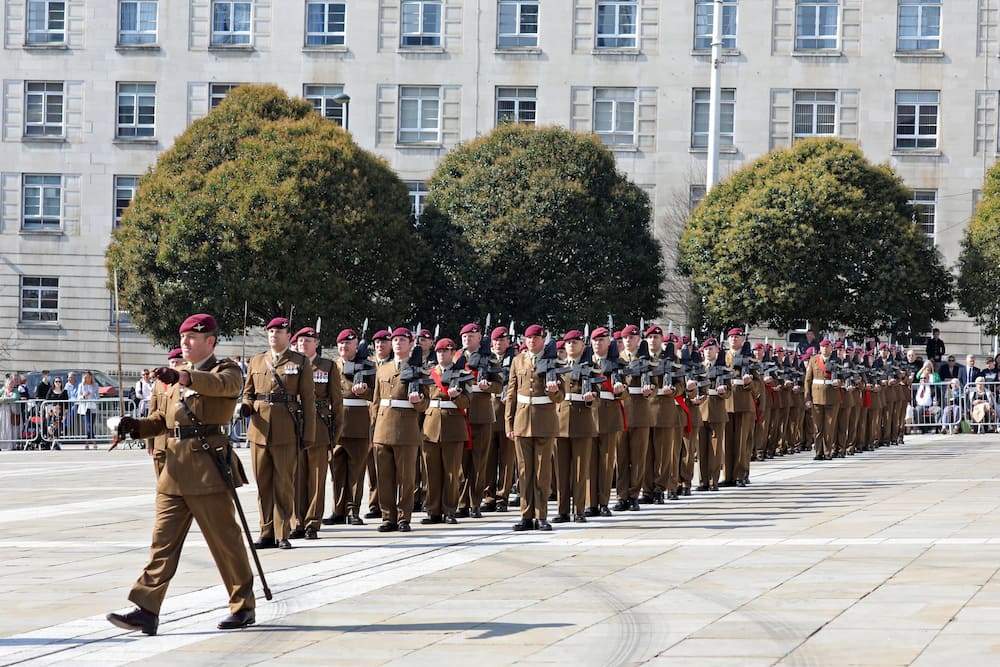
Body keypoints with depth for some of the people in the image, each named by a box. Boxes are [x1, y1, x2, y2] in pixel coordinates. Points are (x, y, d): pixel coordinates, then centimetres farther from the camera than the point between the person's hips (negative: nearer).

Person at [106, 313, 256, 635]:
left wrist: (182, 377, -42)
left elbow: (221, 384, -25)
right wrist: (135, 426, -1)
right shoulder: (178, 378, 22)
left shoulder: (225, 371, 0)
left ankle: (243, 606, 13)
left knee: (225, 541, 1)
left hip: (208, 468, -7)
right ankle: (146, 611, -4)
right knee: (163, 541, 1)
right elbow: (161, 419, 21)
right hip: (175, 469, 7)